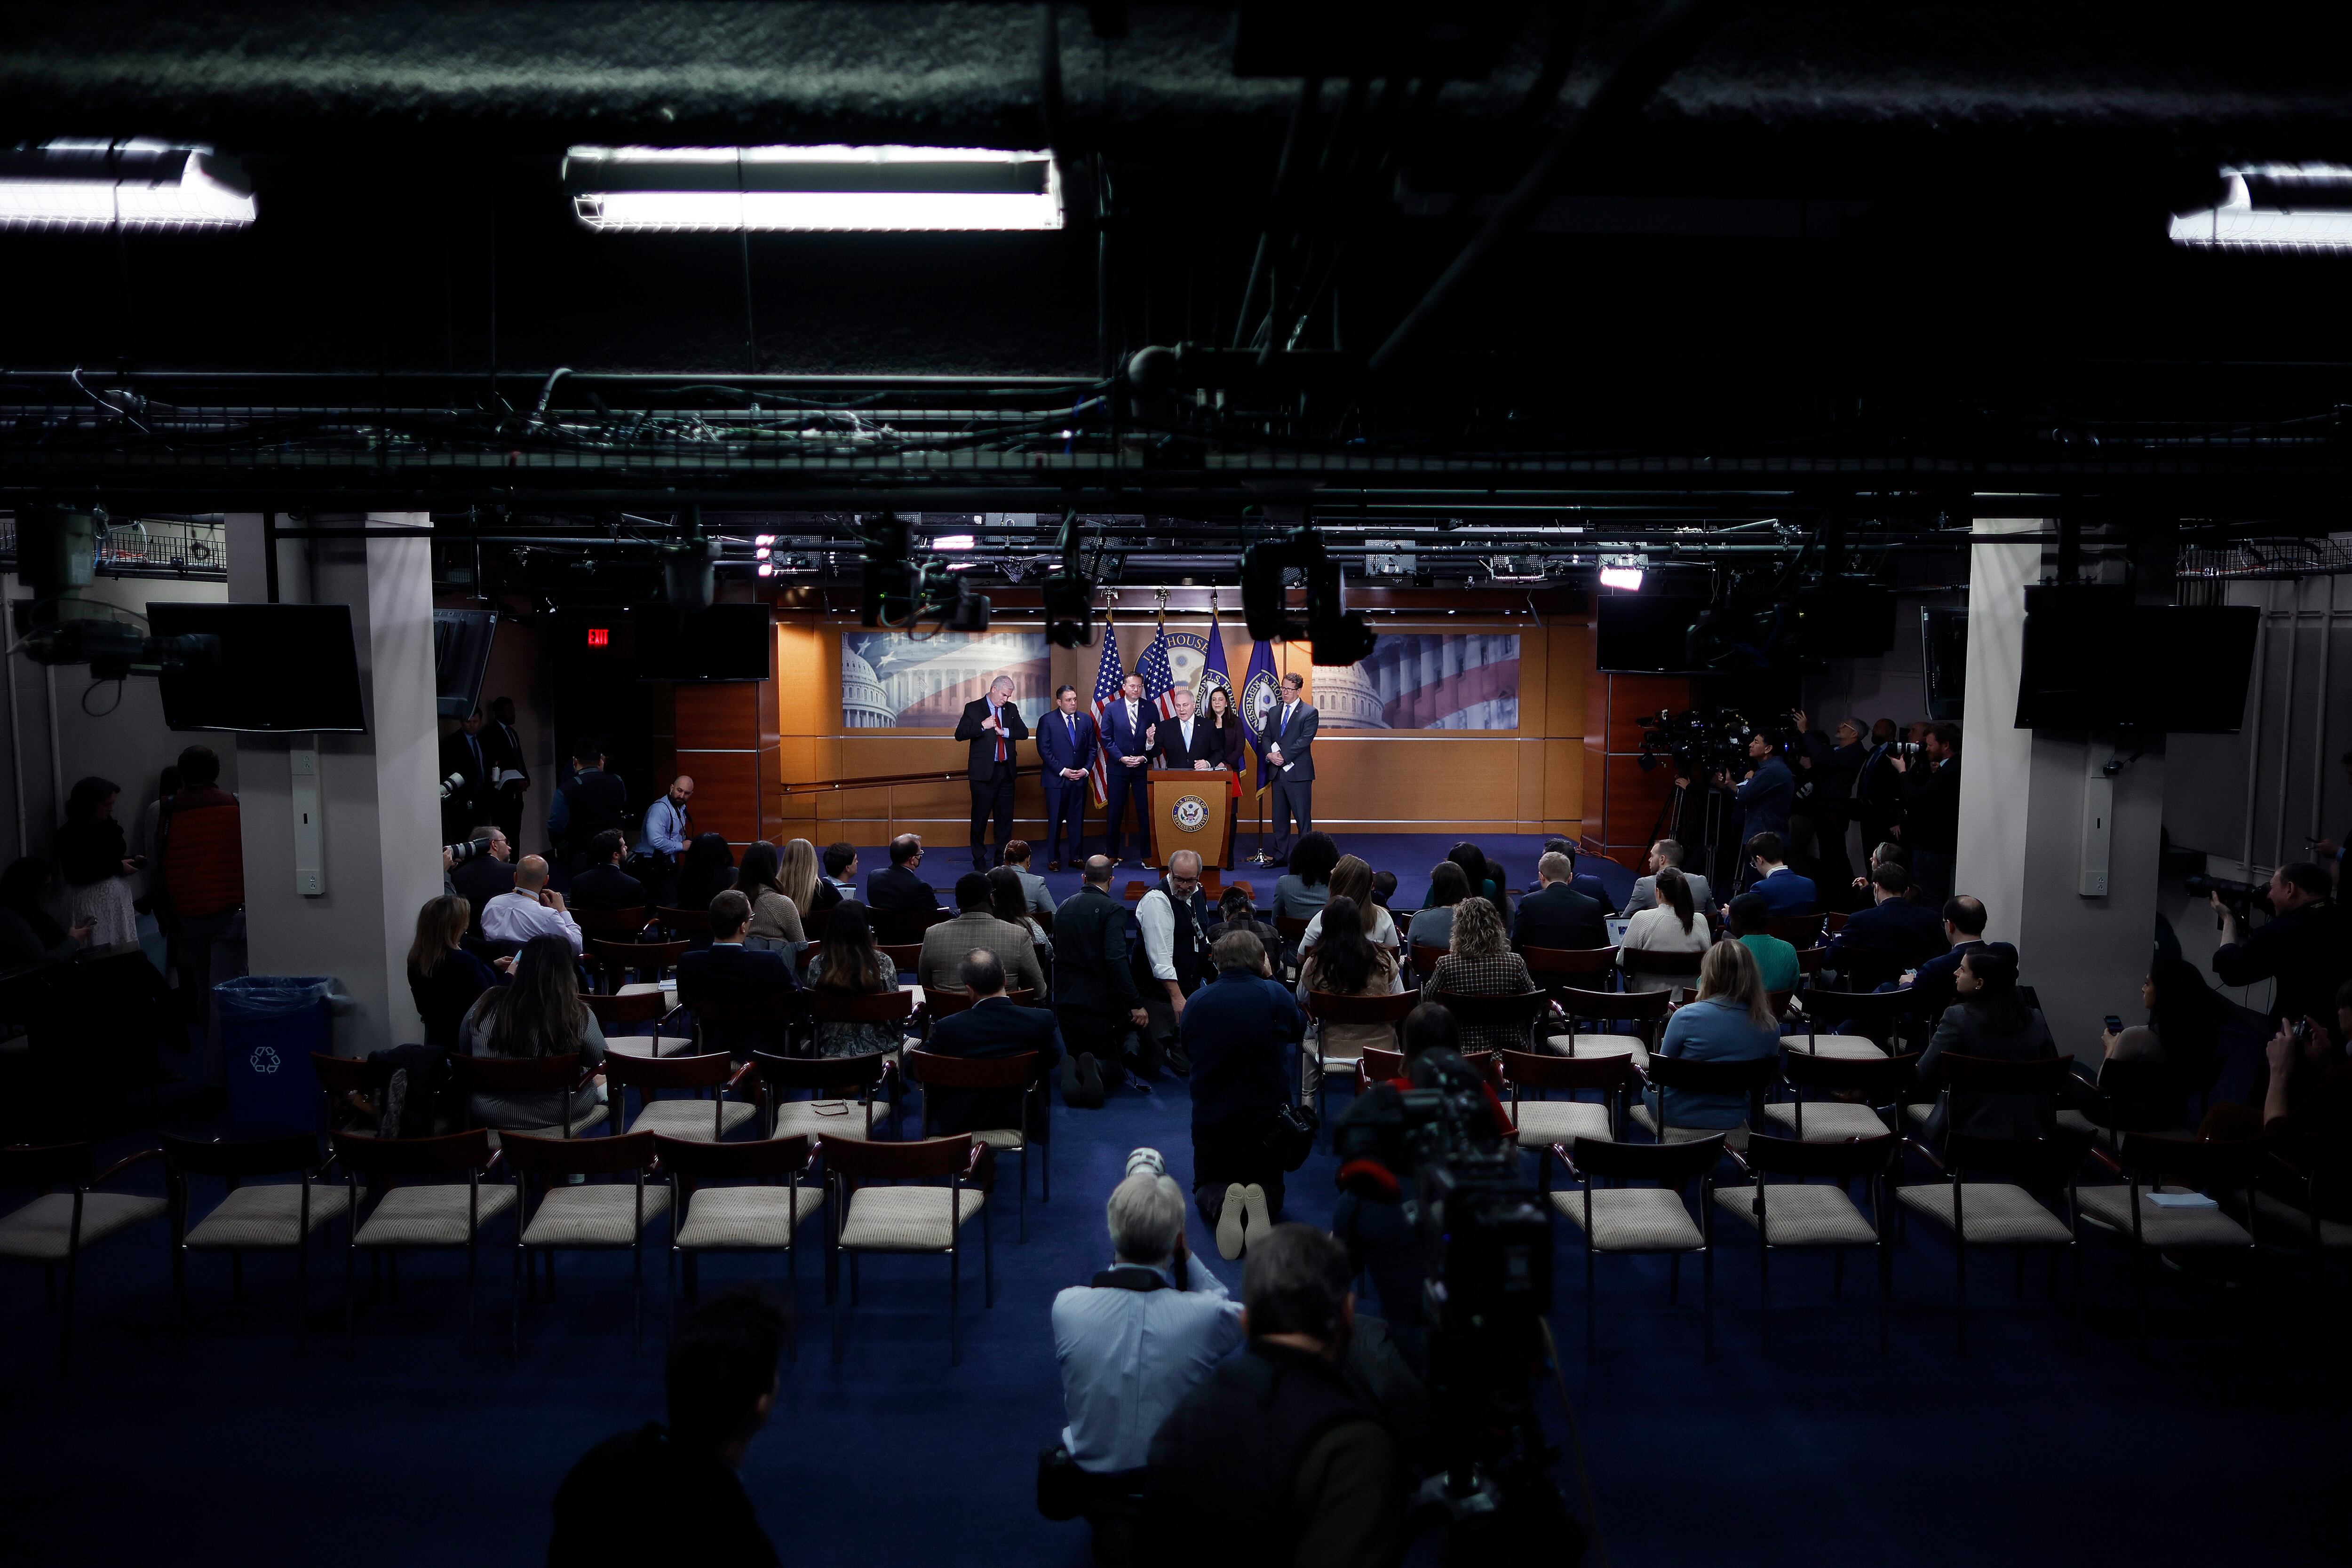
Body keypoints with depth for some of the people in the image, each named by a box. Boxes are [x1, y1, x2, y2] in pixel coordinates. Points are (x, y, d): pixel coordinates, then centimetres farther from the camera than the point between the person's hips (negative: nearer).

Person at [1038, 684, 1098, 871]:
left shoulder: (1087, 720, 9)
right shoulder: (1047, 721, -2)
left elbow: (1092, 748, 11)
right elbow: (1044, 750, -6)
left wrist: (1086, 770, -3)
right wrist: (1063, 771, -12)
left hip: (1080, 778, 3)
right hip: (1057, 779, -3)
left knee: (1078, 819, 7)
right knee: (1055, 820, 0)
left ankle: (1077, 857, 15)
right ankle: (1053, 859, 8)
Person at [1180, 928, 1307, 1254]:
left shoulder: (1196, 1002, -8)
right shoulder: (1275, 996, -14)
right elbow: (1300, 1030, 8)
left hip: (1211, 1119, 1)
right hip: (1267, 1118, -1)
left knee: (1206, 1187, 23)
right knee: (1270, 1186, 22)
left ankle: (1220, 1202, -15)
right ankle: (1260, 1203, -16)